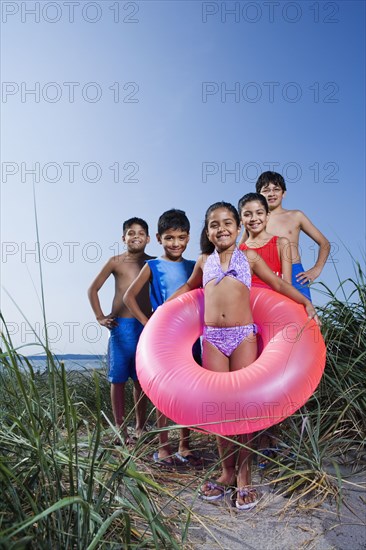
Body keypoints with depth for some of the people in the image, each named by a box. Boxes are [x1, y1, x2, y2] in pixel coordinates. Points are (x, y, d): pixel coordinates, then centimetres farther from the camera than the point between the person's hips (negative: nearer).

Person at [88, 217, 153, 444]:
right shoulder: (116, 261, 1)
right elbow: (93, 289, 8)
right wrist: (100, 317, 1)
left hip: (146, 325, 2)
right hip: (121, 325, -1)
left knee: (141, 379, 10)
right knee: (118, 379, 3)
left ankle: (140, 427, 22)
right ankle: (121, 430, 12)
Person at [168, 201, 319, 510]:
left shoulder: (249, 258, 7)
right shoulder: (204, 262, 13)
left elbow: (278, 284, 9)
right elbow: (189, 287, 30)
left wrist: (306, 303, -2)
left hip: (243, 335, -2)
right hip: (212, 338, 2)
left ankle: (244, 477, 16)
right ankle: (227, 473, 23)